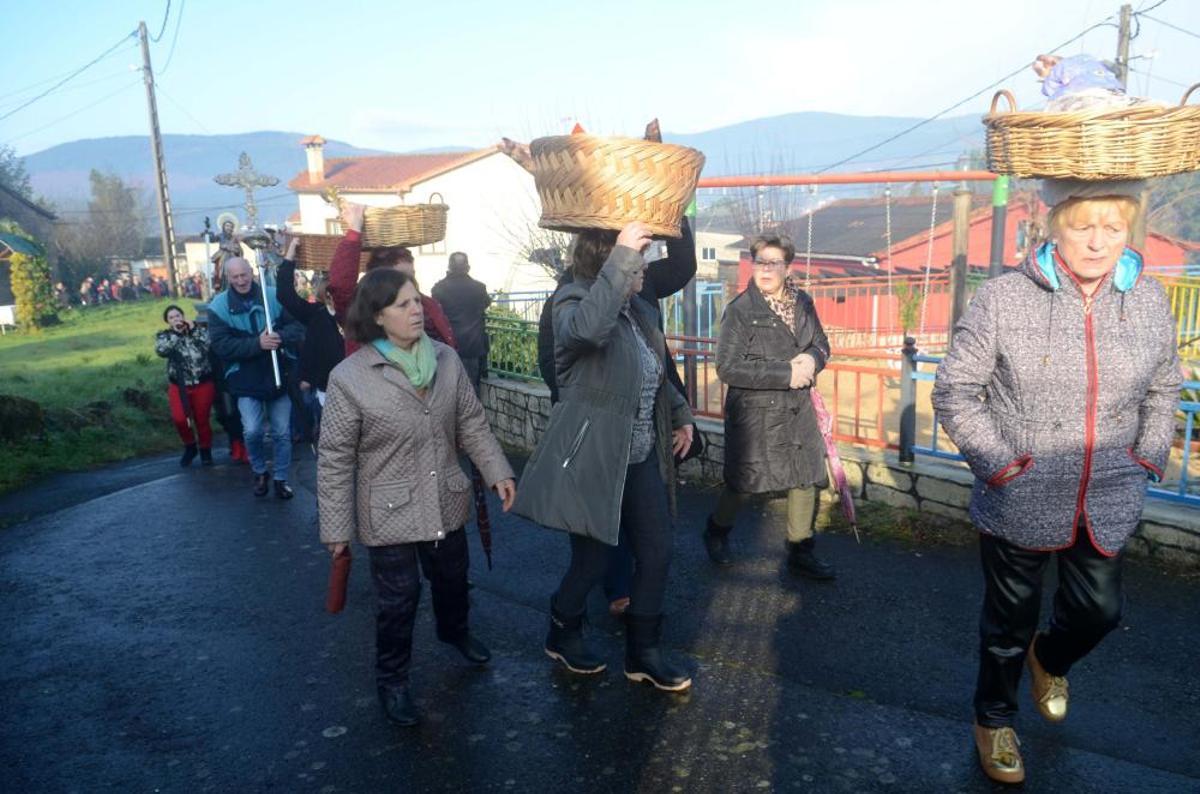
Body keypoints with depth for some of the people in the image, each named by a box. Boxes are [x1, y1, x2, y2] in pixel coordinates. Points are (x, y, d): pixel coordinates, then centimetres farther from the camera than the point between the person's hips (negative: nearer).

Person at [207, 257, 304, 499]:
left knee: (282, 432, 7)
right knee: (252, 431, -10)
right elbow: (221, 345, -15)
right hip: (246, 380, -2)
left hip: (278, 376, 2)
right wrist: (257, 344, -25)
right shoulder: (219, 306, -6)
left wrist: (280, 337, -22)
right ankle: (259, 473, 17)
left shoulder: (273, 296, -1)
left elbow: (297, 327, 0)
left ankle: (281, 478, 24)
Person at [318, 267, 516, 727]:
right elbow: (335, 459, -12)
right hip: (390, 513, -4)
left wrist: (497, 471, -2)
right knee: (398, 599, 6)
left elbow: (471, 423, 5)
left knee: (452, 578, 24)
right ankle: (392, 679, 32)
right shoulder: (349, 378, -17)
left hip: (445, 503, 5)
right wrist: (336, 527, -9)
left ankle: (455, 631, 55)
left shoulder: (445, 360, -5)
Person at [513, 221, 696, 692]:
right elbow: (587, 328, -44)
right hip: (592, 459, -7)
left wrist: (680, 414, 22)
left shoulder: (641, 312, 8)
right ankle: (562, 635, 36)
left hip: (641, 459, 8)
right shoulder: (572, 305, -16)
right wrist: (620, 257, -42)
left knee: (657, 551, 10)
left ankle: (643, 653, 28)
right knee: (592, 560, 5)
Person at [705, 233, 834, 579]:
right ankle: (717, 531, 37)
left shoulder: (803, 303, 6)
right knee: (743, 482, 8)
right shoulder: (739, 310, -11)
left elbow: (821, 342, 18)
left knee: (807, 479, 8)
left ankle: (801, 551, 25)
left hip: (798, 409, 5)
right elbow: (728, 368, -17)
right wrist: (786, 375, -20)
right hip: (754, 411, -5)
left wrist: (813, 358, -8)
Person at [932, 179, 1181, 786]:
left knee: (1099, 612, 17)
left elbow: (1163, 389, 15)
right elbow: (954, 390, -9)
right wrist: (998, 462, -14)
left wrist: (1149, 457, 5)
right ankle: (993, 719, 39)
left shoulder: (1149, 301, -1)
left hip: (1107, 506, 4)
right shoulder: (1003, 298, -15)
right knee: (1009, 622, 13)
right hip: (1020, 503, -3)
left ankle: (1049, 659, 53)